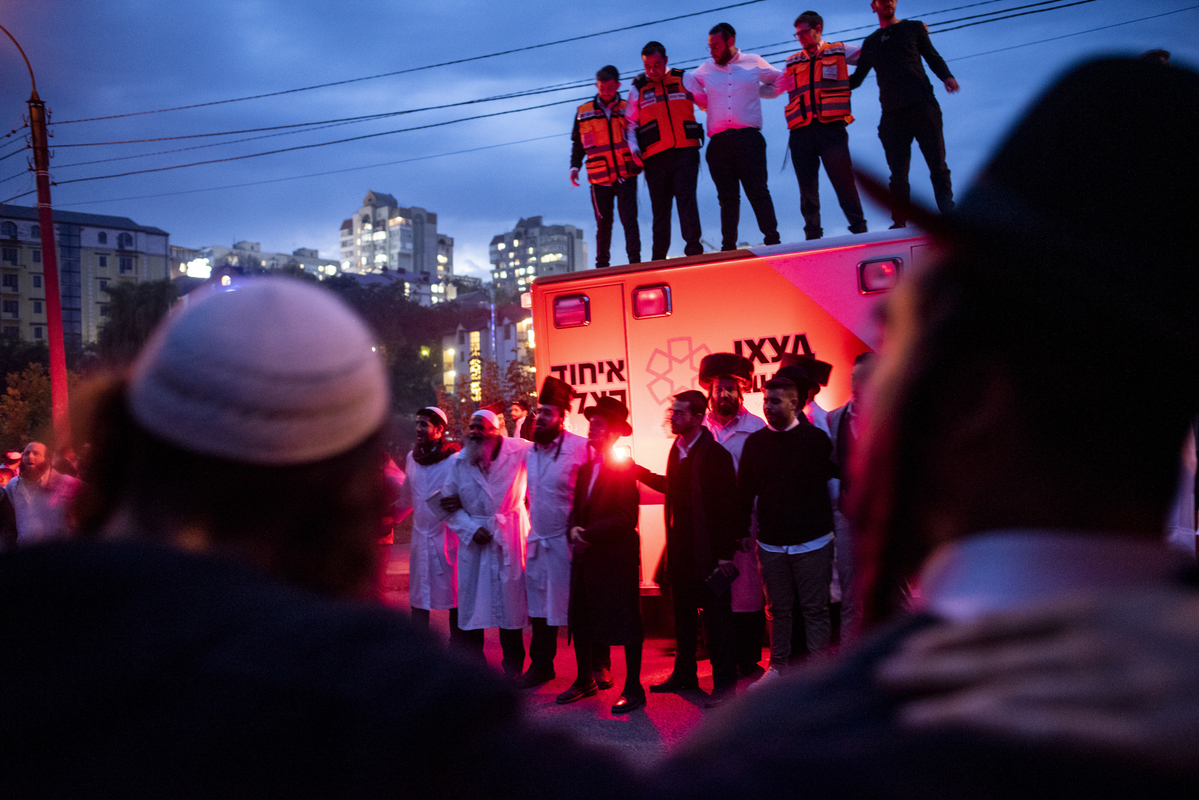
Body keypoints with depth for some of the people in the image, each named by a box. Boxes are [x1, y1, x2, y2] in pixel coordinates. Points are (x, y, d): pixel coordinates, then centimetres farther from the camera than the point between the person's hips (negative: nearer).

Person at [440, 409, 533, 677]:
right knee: (471, 602, 4)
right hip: (474, 540, 2)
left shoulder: (519, 451, -4)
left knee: (510, 602, 2)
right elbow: (449, 505, 6)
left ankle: (512, 670, 15)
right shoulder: (458, 462, 3)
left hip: (509, 538, -2)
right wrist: (471, 529, -6)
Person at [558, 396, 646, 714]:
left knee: (626, 623, -1)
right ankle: (584, 680, 28)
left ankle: (633, 688, 8)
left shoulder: (623, 469, -10)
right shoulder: (586, 469, 14)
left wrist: (589, 533, -18)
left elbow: (627, 518, -16)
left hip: (617, 558, -8)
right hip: (586, 557, 8)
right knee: (581, 621, 13)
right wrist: (575, 530, -6)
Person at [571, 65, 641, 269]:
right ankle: (602, 265, 13)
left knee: (629, 219, -11)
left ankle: (635, 261, -11)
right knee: (603, 224, 4)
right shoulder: (583, 112, 10)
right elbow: (577, 144, 16)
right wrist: (575, 166, 4)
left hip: (626, 175, -1)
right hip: (599, 178, 1)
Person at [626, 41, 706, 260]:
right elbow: (630, 124, 16)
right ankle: (658, 257, 7)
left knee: (685, 197, -17)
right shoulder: (638, 89, 15)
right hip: (655, 157, 1)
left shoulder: (684, 79, 12)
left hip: (685, 151, -1)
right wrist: (634, 147, 2)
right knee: (660, 206, 3)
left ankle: (693, 248, -20)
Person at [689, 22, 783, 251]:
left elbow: (780, 82, 23)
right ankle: (728, 247, 2)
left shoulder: (754, 63, 11)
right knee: (727, 196, 2)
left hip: (748, 137, -2)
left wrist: (756, 92, 14)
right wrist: (703, 102, 17)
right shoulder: (705, 69, 15)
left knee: (758, 191, -7)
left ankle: (772, 240, -7)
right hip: (718, 142, 2)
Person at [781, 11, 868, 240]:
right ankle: (813, 236, 6)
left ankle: (859, 229, -3)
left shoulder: (839, 51, 14)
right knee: (807, 187, 2)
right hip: (801, 133, 3)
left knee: (843, 181, -9)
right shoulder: (793, 62, 21)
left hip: (831, 128, -3)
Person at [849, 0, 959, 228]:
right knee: (898, 174, -3)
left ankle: (948, 215, -8)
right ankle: (899, 225, -4)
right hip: (892, 113, 2)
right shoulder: (870, 43, 22)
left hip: (922, 105, -2)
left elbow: (933, 57, 11)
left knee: (937, 165, -8)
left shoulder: (914, 28, 17)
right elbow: (856, 79, 27)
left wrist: (946, 76, -9)